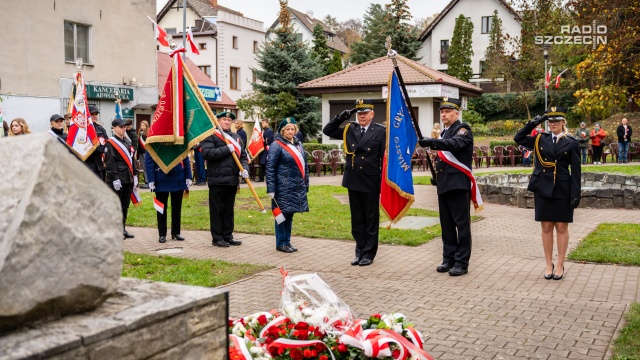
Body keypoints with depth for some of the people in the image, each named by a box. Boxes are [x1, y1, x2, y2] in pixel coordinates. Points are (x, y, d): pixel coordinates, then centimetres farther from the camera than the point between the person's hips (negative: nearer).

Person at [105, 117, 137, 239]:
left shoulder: (127, 142, 15)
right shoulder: (110, 143, -8)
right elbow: (109, 163, -13)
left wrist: (135, 175, 12)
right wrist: (115, 179, -18)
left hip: (128, 179, 7)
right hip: (117, 180, -7)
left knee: (125, 205, 11)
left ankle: (122, 229, 20)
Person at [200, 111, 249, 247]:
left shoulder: (236, 137, 18)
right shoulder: (211, 136, -4)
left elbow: (243, 155, 16)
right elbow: (206, 153, -19)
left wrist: (245, 168, -4)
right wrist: (226, 149, -17)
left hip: (232, 180, 6)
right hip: (217, 180, -6)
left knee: (229, 210, 12)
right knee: (217, 210, 0)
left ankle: (228, 236, 19)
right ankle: (217, 238, 7)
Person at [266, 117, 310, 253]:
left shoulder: (298, 144, 13)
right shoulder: (277, 145, -8)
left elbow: (304, 165, 18)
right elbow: (270, 168, -11)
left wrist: (306, 184, 15)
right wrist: (271, 189, -15)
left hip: (297, 188, 7)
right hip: (283, 188, -7)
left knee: (289, 215, 13)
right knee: (282, 214, 0)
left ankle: (287, 241, 21)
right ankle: (281, 243, 10)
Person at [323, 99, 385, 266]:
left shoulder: (381, 131, -6)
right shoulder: (349, 129, 7)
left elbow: (386, 157, -7)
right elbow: (327, 130, 10)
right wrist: (341, 117, -3)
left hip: (371, 183, -4)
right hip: (353, 182, 5)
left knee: (371, 220, 6)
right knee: (357, 220, 12)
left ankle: (369, 253, 15)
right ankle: (359, 252, 22)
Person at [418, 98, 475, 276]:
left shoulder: (463, 129, -6)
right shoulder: (444, 132, 20)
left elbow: (454, 143, -28)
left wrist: (432, 142, -39)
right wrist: (436, 176, 15)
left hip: (458, 184, -8)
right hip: (444, 185, 8)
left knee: (462, 224, -3)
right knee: (446, 225, 11)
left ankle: (462, 262, 1)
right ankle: (449, 259, 19)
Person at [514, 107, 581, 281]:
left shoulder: (571, 142, -1)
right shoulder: (540, 139, 6)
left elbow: (575, 171, -2)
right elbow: (518, 138, 3)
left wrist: (576, 194, -8)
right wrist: (532, 123, -5)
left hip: (562, 191, -2)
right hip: (543, 189, 2)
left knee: (561, 227, 5)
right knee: (546, 227, 7)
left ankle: (560, 265, 15)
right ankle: (549, 265, 16)